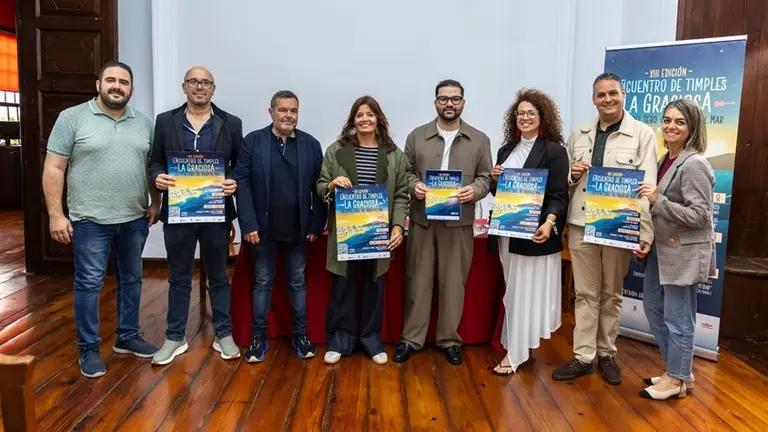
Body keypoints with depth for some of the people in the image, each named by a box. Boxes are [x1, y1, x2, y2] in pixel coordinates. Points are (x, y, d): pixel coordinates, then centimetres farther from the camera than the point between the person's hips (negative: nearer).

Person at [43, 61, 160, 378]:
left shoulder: (144, 123, 7)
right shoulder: (72, 118, -5)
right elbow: (54, 169, -7)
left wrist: (156, 203, 7)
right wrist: (55, 214, -11)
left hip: (135, 219, 4)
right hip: (90, 220, -4)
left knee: (131, 280, 14)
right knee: (89, 284, 2)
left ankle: (128, 337, 29)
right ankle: (88, 348, 17)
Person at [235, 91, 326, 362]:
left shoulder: (311, 144, 3)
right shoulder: (253, 141, -2)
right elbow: (242, 183, -6)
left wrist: (316, 225, -4)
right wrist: (248, 224, -12)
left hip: (298, 229, 1)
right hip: (264, 228, -1)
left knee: (298, 282, 12)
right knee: (263, 283, 10)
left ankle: (300, 334, 25)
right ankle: (259, 337, 22)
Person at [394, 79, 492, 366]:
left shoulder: (480, 140, 6)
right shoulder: (417, 136, 7)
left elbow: (486, 178, 5)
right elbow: (406, 172, 8)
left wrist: (475, 190, -15)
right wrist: (414, 186, -13)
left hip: (459, 222, 0)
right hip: (422, 220, 0)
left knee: (453, 282, 7)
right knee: (418, 280, 6)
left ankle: (449, 339, 21)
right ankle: (411, 338, 18)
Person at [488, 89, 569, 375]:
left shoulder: (554, 151, -6)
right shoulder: (506, 150, 13)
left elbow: (559, 195, -11)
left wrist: (549, 222, -28)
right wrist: (494, 179, -5)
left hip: (534, 233, -6)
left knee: (525, 291, 0)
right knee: (513, 291, 12)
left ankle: (515, 352, 8)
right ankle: (518, 344, 26)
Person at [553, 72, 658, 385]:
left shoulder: (643, 134, -2)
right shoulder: (578, 134, 10)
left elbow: (647, 186, -9)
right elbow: (562, 179, 18)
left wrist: (645, 234, -16)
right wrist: (572, 174, -6)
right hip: (581, 225, 3)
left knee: (611, 294, 12)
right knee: (585, 294, 9)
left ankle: (607, 354, 27)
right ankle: (583, 356, 18)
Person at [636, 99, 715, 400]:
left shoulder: (694, 165, -17)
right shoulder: (666, 160, 11)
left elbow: (699, 216, -21)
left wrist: (658, 201, -26)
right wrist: (649, 199, 5)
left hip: (684, 253, -10)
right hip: (661, 248, 10)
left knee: (677, 318, 3)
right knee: (653, 307, 17)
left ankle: (677, 380, 21)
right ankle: (679, 370, 32)